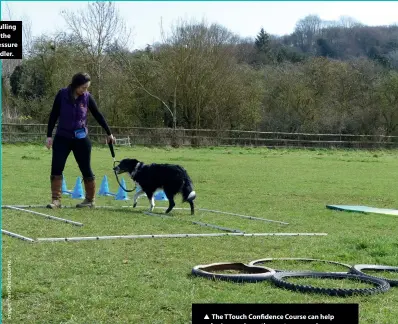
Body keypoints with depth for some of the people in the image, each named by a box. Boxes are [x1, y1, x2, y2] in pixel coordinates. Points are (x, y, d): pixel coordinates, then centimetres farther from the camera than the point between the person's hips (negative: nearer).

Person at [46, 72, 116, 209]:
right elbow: (53, 115, 0)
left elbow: (98, 116, 7)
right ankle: (56, 200, -3)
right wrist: (49, 136, -3)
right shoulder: (62, 94, -6)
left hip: (81, 139, 0)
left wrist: (109, 133, 13)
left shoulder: (87, 97, -3)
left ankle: (90, 199, 18)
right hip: (62, 137, 0)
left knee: (86, 169, 5)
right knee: (56, 168, -8)